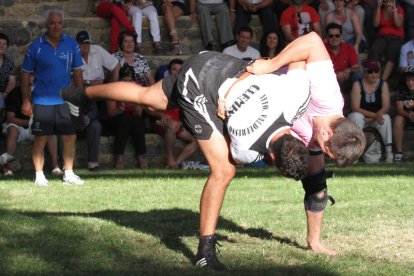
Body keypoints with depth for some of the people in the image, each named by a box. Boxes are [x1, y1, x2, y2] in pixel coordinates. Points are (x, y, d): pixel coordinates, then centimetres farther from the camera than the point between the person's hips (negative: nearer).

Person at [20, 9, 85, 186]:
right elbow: (26, 74, 1)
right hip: (42, 101, -2)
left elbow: (77, 72, 7)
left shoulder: (71, 45, 1)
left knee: (70, 138, 2)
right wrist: (26, 100, -3)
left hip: (65, 101, 2)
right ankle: (39, 176, 10)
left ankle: (69, 174, 14)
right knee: (40, 139, 1)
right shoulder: (36, 47, -3)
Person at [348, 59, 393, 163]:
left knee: (386, 118, -30)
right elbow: (355, 108, -18)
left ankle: (389, 150, -29)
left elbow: (386, 107, -11)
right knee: (356, 117, -34)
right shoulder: (358, 84, -12)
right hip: (360, 118, -1)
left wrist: (370, 119, -24)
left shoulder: (383, 84, -5)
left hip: (376, 118, 2)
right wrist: (375, 115, -27)